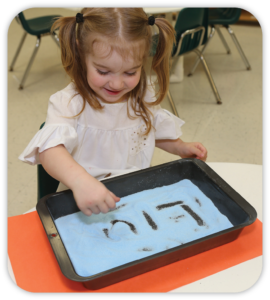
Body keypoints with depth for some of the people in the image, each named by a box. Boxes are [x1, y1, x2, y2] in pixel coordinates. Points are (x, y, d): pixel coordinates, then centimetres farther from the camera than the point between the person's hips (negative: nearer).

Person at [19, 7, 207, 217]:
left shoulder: (144, 97, 1)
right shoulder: (69, 103, -17)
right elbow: (50, 148, -34)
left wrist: (182, 148, 7)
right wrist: (79, 180, -52)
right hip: (84, 205, -3)